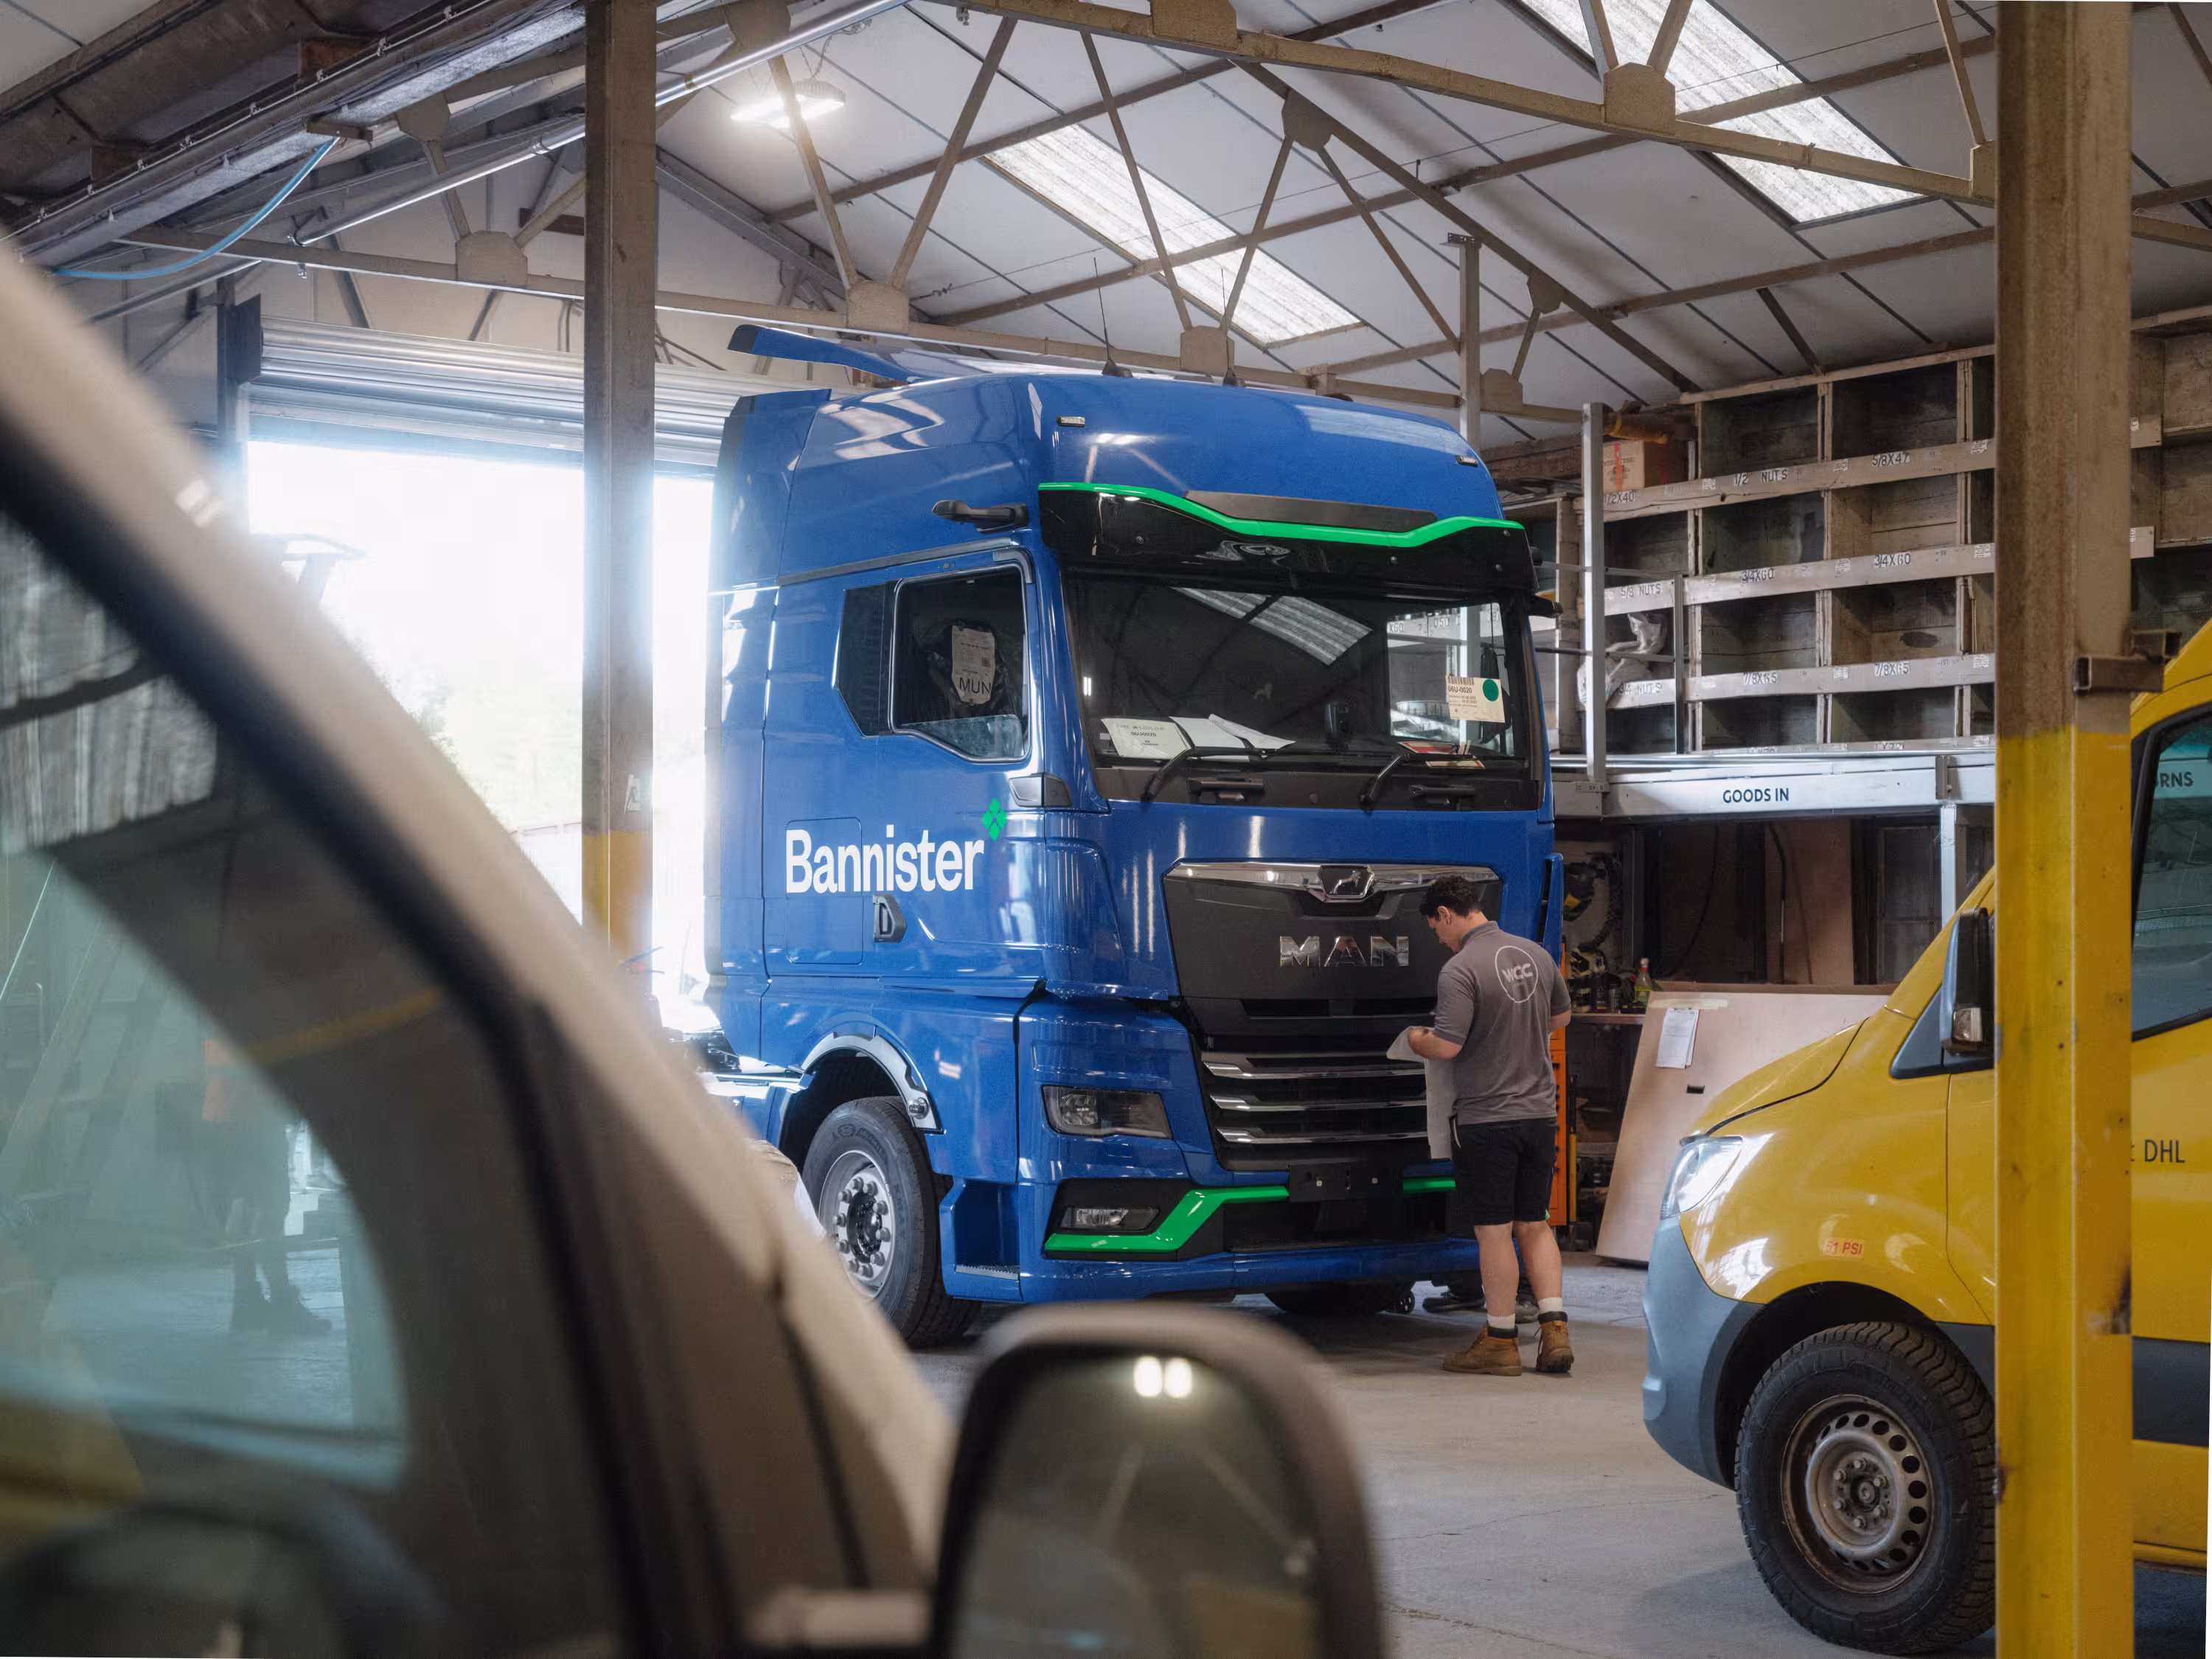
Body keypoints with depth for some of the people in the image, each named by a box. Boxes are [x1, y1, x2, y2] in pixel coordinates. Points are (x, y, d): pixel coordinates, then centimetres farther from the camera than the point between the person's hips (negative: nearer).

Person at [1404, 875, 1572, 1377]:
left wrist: (1415, 1038, 0)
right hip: (1539, 1110, 7)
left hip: (1487, 1117, -7)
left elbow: (1446, 1047, -21)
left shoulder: (1460, 970, -17)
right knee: (1535, 1225, 14)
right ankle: (1554, 1331, 9)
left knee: (1494, 1232, 2)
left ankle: (1500, 1342, 8)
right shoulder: (1535, 954, 7)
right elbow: (1559, 1017, 21)